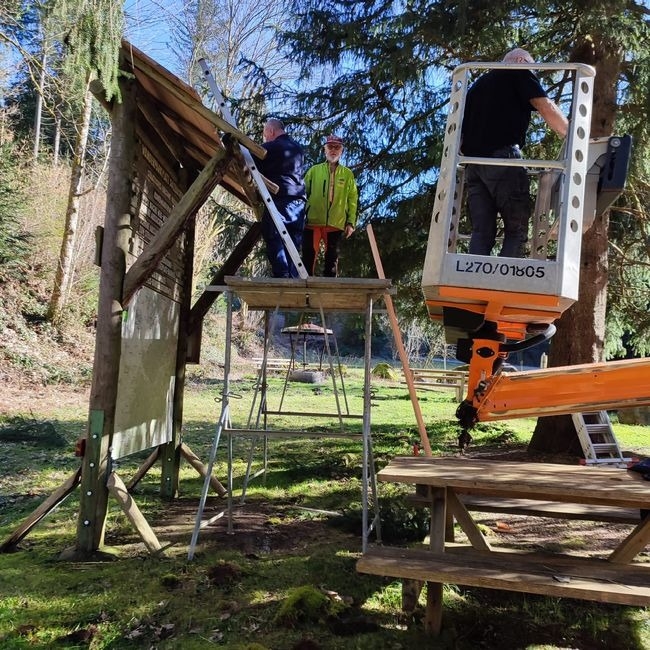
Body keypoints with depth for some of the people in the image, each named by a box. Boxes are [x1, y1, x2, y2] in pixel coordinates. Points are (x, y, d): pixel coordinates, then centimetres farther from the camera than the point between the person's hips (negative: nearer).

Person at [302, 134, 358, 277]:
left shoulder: (347, 174, 11)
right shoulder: (314, 170, 11)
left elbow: (352, 199, 7)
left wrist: (351, 222, 0)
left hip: (336, 224, 1)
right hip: (313, 222, 0)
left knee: (332, 260, 5)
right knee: (308, 258, -3)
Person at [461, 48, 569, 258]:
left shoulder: (478, 84, 31)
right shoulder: (520, 73, 12)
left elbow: (461, 128, 29)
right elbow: (546, 108, 0)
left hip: (473, 162, 6)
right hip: (503, 158, -6)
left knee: (481, 232, 0)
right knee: (517, 230, -5)